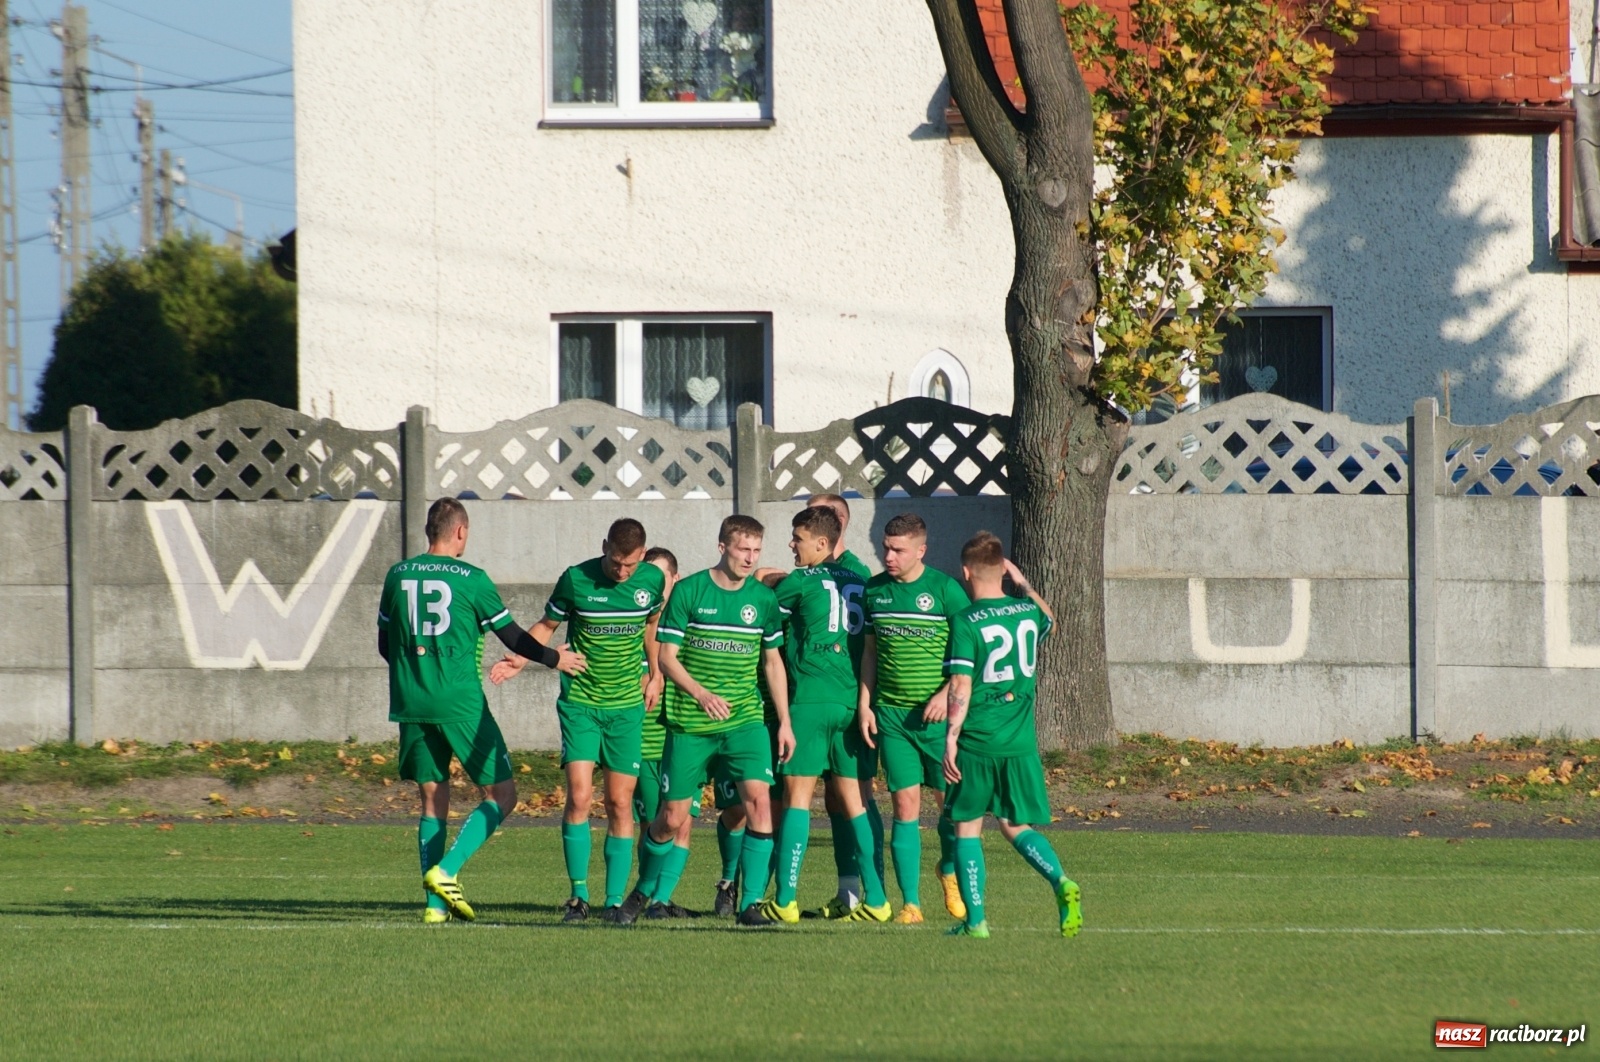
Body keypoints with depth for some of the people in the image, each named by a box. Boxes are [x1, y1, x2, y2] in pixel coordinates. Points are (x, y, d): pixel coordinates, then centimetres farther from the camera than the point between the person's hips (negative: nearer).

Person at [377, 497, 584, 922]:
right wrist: (555, 659, 16)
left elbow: (385, 644, 15)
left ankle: (434, 903, 4)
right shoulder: (471, 579, -6)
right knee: (501, 795, 4)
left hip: (412, 705, 5)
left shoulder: (398, 576, 7)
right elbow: (512, 637, -1)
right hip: (460, 704, -5)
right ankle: (445, 871, -12)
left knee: (433, 800, 11)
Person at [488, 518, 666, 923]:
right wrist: (519, 660, -8)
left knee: (620, 803, 0)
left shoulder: (652, 581, -1)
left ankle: (614, 900, 5)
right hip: (579, 703, -2)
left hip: (627, 706, 2)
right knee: (579, 795, -12)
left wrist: (654, 673, 15)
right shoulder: (576, 580, -8)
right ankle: (578, 894, -1)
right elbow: (547, 626, 6)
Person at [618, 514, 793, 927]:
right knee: (672, 817, 2)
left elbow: (773, 662, 13)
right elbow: (666, 656, -5)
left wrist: (784, 722, 8)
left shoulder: (764, 599, 5)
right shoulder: (688, 592, -5)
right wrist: (700, 694, -21)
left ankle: (751, 903, -12)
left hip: (745, 720, 2)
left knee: (758, 797, -18)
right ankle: (642, 891, 29)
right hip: (689, 724, -2)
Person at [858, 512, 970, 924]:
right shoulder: (875, 590, 7)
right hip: (891, 715, 3)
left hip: (937, 714, -3)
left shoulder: (944, 589, -6)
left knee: (950, 799, 1)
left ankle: (950, 871, 31)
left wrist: (947, 694, -15)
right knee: (905, 805, -1)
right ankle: (910, 902, 1)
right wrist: (865, 704, 9)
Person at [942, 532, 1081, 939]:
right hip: (1020, 740, 4)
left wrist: (950, 739, -13)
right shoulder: (1028, 612, 5)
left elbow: (961, 686, -15)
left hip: (977, 741, -4)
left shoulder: (967, 624, -10)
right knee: (1016, 825, 13)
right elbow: (1048, 618, 31)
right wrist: (1022, 584, 33)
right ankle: (1061, 882, -13)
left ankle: (975, 918, 6)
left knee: (967, 825, 9)